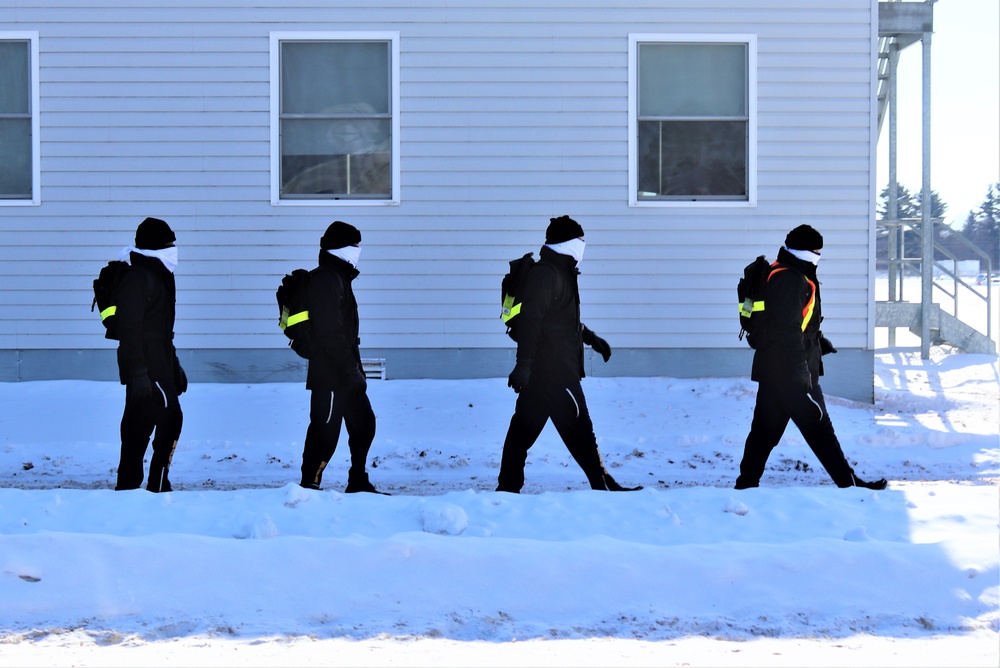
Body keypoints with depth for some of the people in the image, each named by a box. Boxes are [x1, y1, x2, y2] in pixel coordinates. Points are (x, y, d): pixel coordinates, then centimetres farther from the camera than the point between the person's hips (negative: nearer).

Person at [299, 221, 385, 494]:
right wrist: (352, 372, -21)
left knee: (363, 423, 14)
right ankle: (309, 487, -1)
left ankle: (358, 484, 22)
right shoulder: (326, 280, -14)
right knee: (325, 431, -7)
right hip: (330, 374, -11)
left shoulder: (338, 278, 19)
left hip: (345, 374, 11)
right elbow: (330, 335, -21)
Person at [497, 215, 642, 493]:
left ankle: (508, 487, 10)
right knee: (578, 428, -4)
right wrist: (524, 364, -26)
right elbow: (530, 320, -21)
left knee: (524, 428, 9)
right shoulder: (547, 275, -14)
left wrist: (591, 338, 41)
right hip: (555, 373, -11)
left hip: (540, 373, 11)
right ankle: (603, 485, 1)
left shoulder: (560, 272, 19)